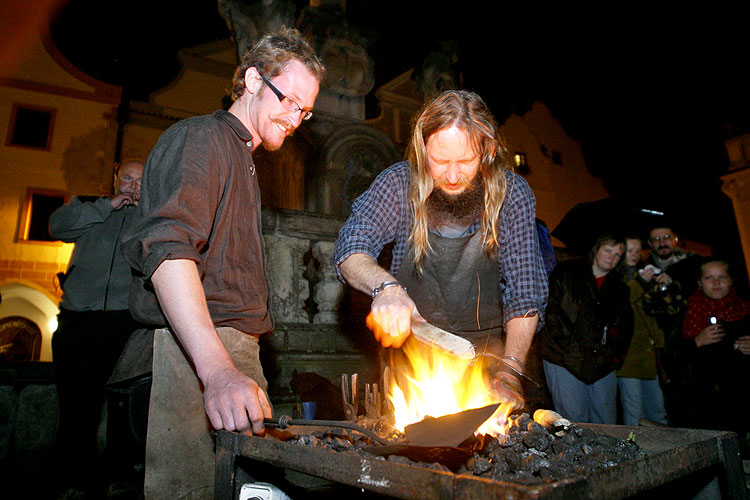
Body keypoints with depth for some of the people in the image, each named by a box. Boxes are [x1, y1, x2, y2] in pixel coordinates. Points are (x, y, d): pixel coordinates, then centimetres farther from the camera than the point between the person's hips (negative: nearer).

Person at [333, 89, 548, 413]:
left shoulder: (513, 194, -9)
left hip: (483, 346, 1)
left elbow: (525, 294, -8)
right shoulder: (399, 184, -9)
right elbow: (351, 247, -18)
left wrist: (510, 370, -19)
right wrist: (385, 286, -39)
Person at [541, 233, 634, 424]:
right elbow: (551, 309, -6)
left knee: (607, 423, 8)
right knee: (574, 420, -4)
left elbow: (626, 326, 19)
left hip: (603, 364, 5)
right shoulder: (567, 272, 2)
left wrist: (616, 355, 5)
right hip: (565, 361, -5)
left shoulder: (620, 287, 17)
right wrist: (568, 346, -12)